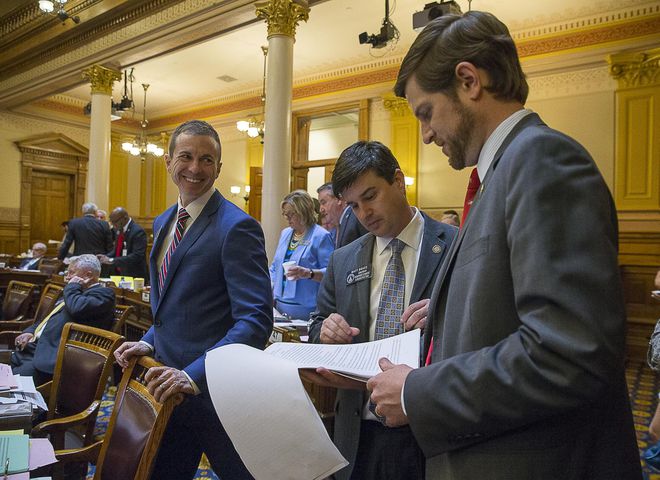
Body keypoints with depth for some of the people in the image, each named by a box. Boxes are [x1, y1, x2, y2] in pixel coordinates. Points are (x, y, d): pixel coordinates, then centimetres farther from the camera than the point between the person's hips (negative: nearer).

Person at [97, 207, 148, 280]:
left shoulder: (138, 231, -16)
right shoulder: (119, 230, 10)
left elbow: (137, 256, -23)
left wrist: (112, 260, -25)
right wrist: (105, 257, -2)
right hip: (118, 273, 7)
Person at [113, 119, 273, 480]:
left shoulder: (236, 227, -18)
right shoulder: (163, 223, 9)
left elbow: (256, 319, -23)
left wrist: (195, 375, -29)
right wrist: (150, 342, 4)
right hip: (168, 384, 8)